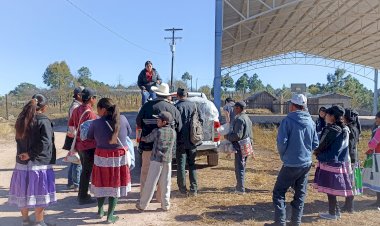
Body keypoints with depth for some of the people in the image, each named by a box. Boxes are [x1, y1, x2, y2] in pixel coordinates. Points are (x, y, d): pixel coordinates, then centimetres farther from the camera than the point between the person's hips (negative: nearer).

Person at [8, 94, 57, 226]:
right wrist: (31, 154, -15)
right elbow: (45, 142, -23)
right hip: (39, 163, -7)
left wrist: (25, 153, 6)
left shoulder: (21, 120, 8)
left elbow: (18, 139, 14)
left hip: (22, 162, 7)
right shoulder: (43, 121, -14)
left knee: (24, 192, 15)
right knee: (39, 193, 3)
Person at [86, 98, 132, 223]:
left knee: (101, 183, 18)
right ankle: (110, 216, 17)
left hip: (102, 157, 0)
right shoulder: (123, 119, -9)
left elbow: (89, 138, 4)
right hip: (119, 157, 0)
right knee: (115, 185, 11)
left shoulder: (96, 123, -12)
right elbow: (129, 133, 8)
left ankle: (100, 211, 35)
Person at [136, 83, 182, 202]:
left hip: (148, 144, -1)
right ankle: (161, 196, 20)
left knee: (146, 170, 12)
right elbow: (179, 128, 0)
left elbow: (138, 123, 0)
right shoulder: (173, 108, -3)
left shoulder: (147, 106, -6)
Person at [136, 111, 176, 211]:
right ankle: (165, 205, 16)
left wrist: (141, 138, 26)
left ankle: (142, 204, 12)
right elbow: (173, 148, 11)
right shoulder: (174, 132, 3)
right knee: (165, 183, 11)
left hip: (156, 159, -4)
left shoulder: (157, 131, -10)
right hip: (168, 160, 4)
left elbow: (147, 139, 6)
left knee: (150, 182, 3)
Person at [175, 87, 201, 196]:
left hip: (181, 141, -4)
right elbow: (200, 120, 5)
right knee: (192, 164, 14)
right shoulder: (193, 105, 2)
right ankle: (194, 189, 14)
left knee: (181, 166, 6)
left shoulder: (176, 107, -10)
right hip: (192, 141, 4)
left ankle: (183, 189, 10)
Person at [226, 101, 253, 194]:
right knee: (242, 167, 17)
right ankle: (239, 187, 28)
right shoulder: (247, 118, 15)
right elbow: (250, 135, 18)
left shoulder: (239, 119, -18)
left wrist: (228, 136, -9)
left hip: (240, 147, -10)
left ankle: (240, 189, 3)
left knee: (239, 168, -2)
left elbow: (237, 135, -23)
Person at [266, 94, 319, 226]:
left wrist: (283, 155, 0)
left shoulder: (288, 120, -14)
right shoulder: (311, 122, 4)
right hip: (306, 163, 6)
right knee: (300, 194, 15)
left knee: (279, 193, 4)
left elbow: (282, 142, -17)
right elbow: (315, 144, 7)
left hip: (291, 164, -6)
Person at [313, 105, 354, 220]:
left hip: (329, 162, -8)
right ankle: (336, 211, 25)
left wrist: (316, 151, 7)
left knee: (329, 188, 2)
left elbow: (322, 145, -13)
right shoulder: (344, 130, 8)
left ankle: (332, 213, 11)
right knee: (334, 187, 16)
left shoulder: (331, 129, -17)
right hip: (340, 162, 8)